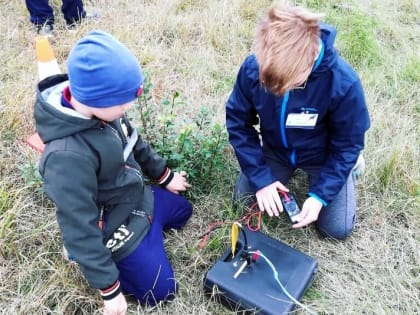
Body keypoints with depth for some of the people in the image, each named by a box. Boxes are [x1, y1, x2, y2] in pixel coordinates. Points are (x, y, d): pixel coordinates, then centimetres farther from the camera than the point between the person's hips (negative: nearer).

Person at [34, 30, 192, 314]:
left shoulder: (102, 106, -15)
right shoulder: (68, 155, -39)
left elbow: (134, 142, 6)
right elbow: (80, 228, -30)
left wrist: (164, 175, 19)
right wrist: (110, 289, -21)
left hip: (140, 196, 8)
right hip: (119, 228, -7)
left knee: (182, 212, 30)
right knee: (162, 290, 4)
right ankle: (91, 258, 12)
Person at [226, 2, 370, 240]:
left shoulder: (344, 83, -36)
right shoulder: (252, 68, -30)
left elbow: (347, 145, -20)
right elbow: (238, 123, -15)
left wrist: (320, 195, -23)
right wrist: (261, 178, -18)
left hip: (322, 157, -2)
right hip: (275, 150, 3)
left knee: (337, 228, -1)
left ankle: (349, 168, 26)